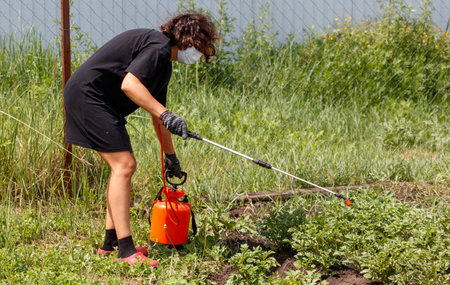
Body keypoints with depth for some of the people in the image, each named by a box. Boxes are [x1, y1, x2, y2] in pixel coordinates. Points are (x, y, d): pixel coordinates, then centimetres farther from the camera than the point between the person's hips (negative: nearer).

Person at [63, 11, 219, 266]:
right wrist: (166, 114, -33)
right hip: (87, 94, -11)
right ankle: (126, 250, -16)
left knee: (125, 166, 14)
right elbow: (129, 84, -30)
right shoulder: (158, 48, -15)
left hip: (103, 104, 11)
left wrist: (170, 155, 35)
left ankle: (111, 240, 20)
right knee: (123, 166, -15)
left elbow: (157, 115, 29)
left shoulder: (164, 64, 18)